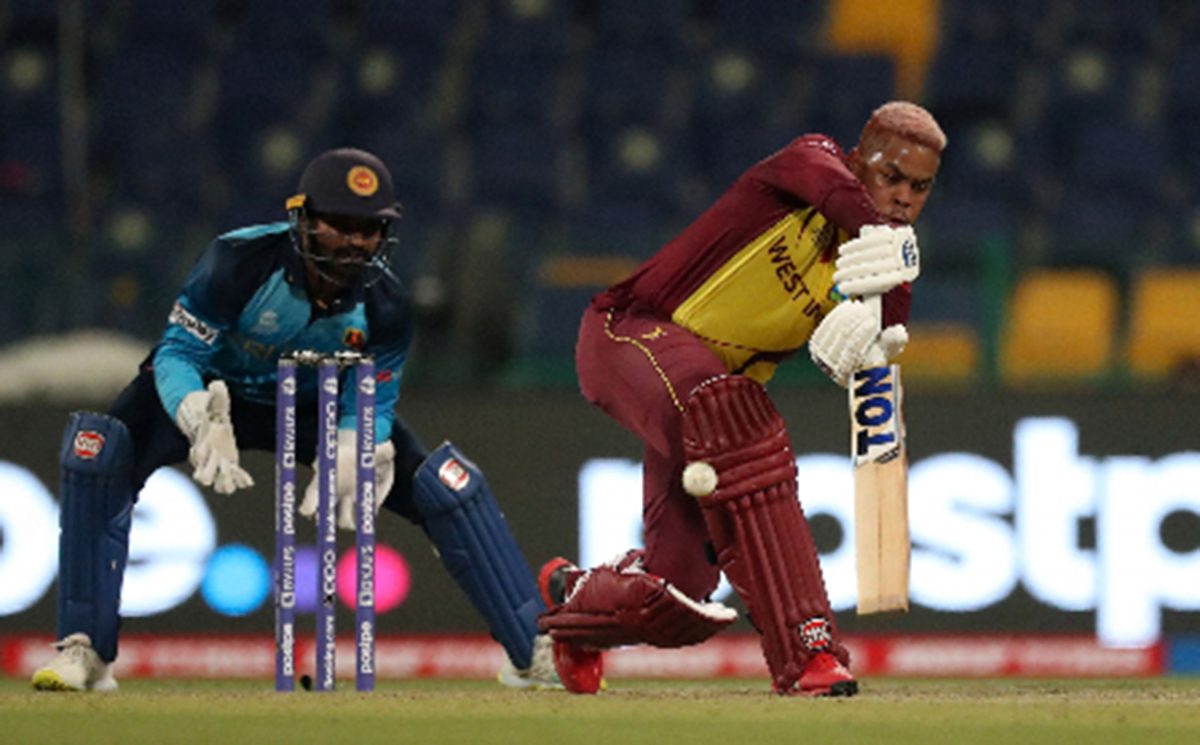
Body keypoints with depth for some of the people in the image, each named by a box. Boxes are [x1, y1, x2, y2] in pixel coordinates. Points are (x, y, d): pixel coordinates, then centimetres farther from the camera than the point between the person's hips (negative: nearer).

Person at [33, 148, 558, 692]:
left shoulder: (384, 305, -24)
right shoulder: (239, 263, -34)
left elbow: (371, 406, -14)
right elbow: (176, 354, -28)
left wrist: (346, 461, -38)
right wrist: (205, 425, -49)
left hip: (318, 407, 2)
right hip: (215, 389, -2)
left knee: (446, 483, -13)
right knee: (99, 456, -30)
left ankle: (534, 652, 0)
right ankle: (85, 652, -22)